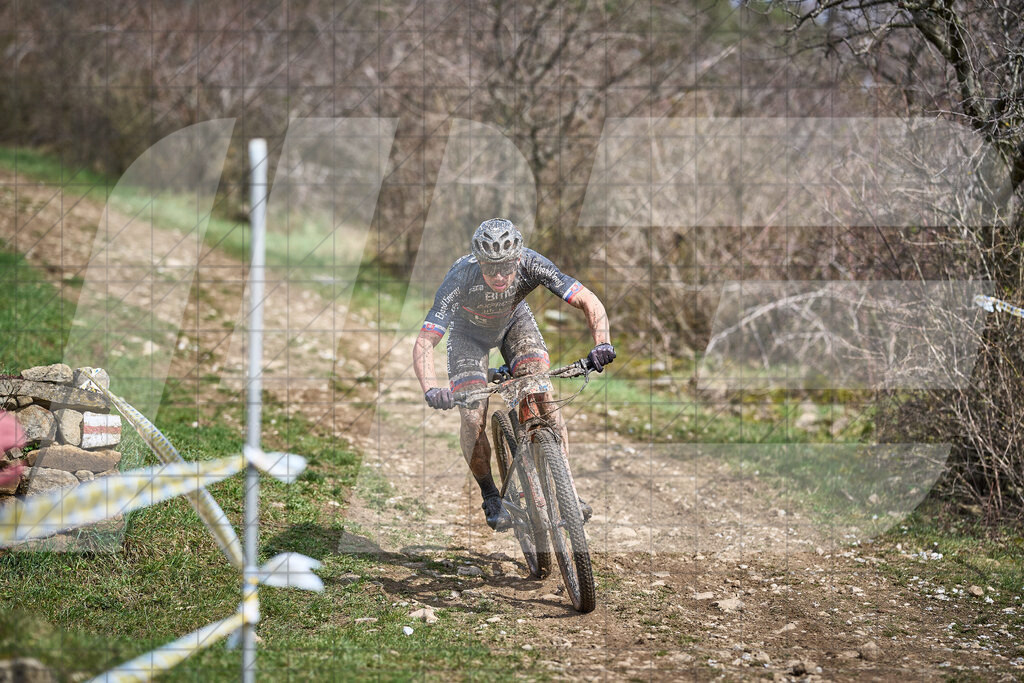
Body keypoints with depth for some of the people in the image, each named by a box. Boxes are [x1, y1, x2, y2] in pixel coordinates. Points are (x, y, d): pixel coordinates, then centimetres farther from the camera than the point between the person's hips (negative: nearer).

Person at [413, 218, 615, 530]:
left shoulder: (531, 265, -35)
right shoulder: (461, 278, -40)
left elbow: (589, 301, -34)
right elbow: (424, 343, -41)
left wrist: (602, 344, -52)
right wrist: (431, 390, -58)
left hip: (514, 322, 2)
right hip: (469, 332, -1)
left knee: (543, 395, -18)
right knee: (473, 420, -15)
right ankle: (490, 496, 7)